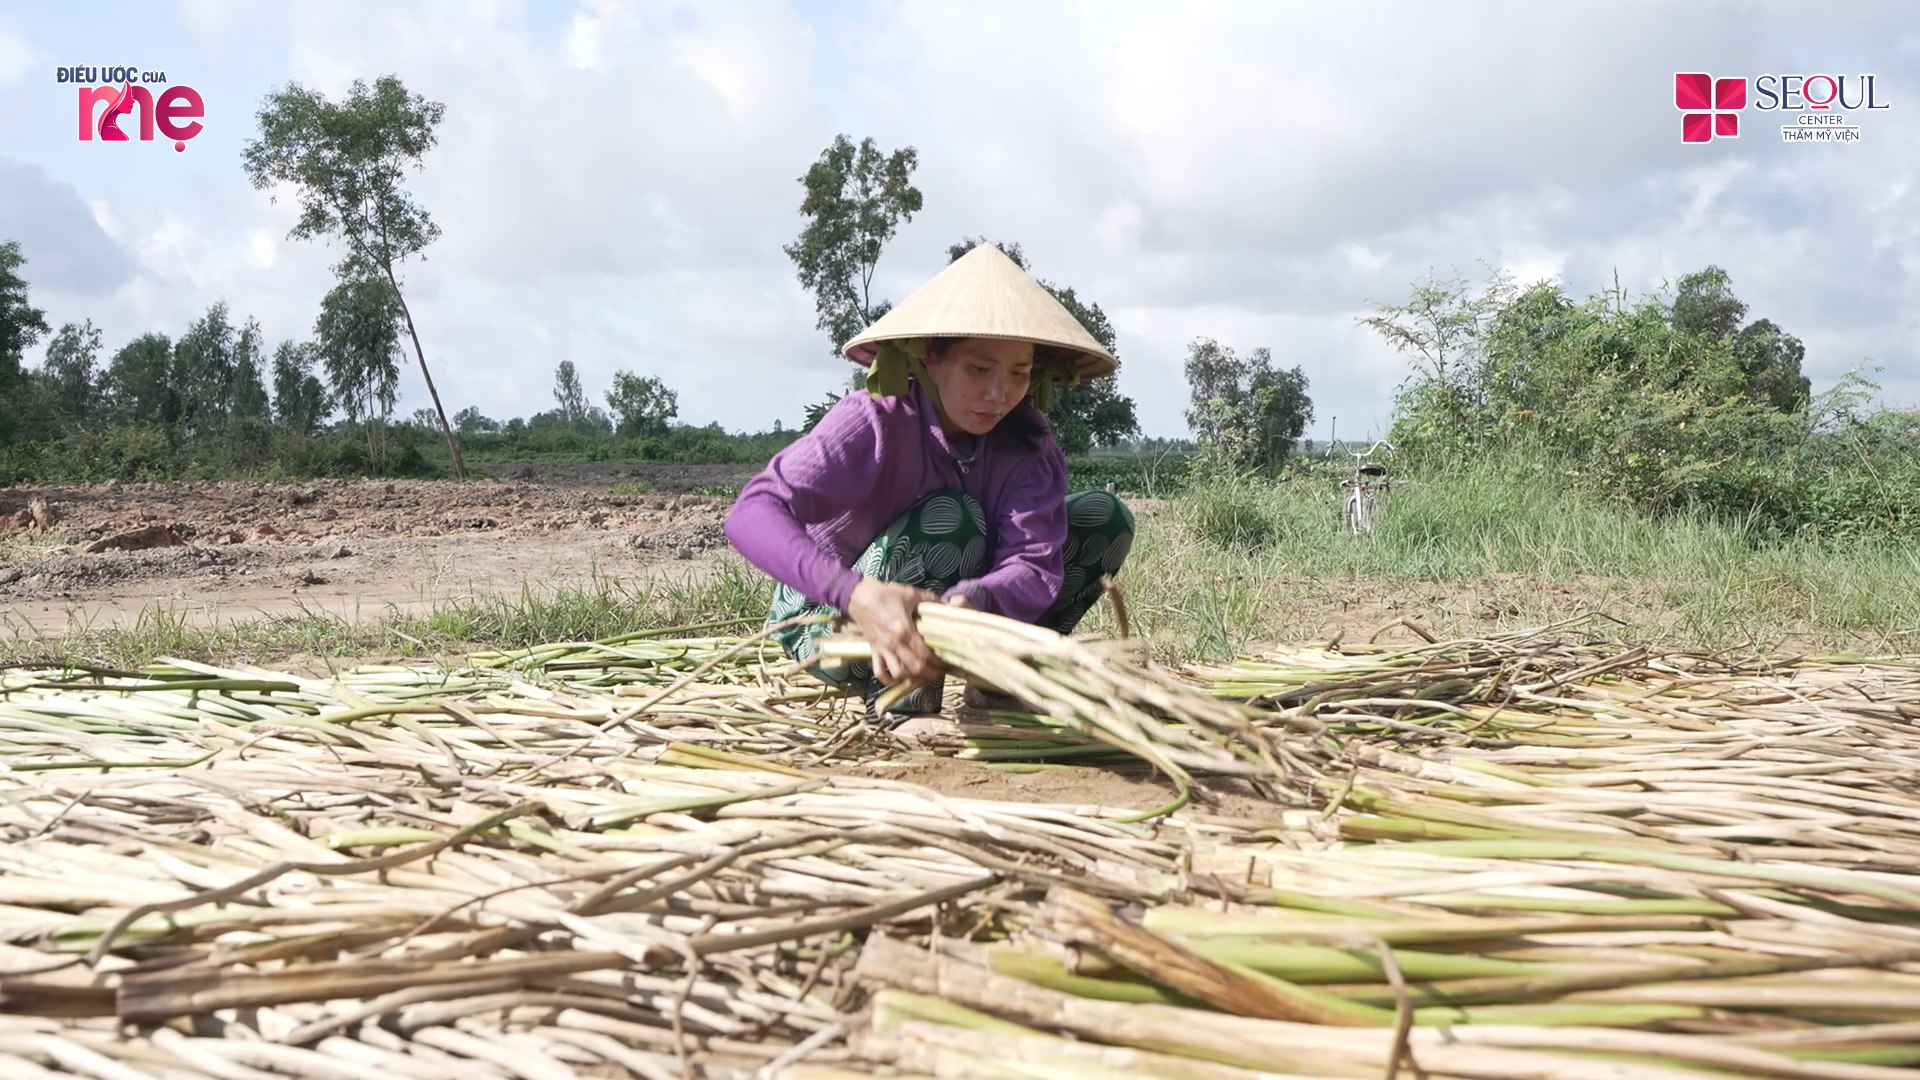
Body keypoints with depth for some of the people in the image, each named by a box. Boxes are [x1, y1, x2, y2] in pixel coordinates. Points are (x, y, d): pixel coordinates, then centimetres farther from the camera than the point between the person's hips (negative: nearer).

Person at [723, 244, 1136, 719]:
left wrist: (968, 603, -54)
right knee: (950, 517, -34)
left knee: (1106, 517, -10)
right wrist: (856, 594, -60)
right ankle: (902, 703, -19)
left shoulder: (1026, 442, -16)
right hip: (827, 619, -5)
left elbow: (1034, 564, -29)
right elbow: (751, 513, -42)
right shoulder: (874, 421, -29)